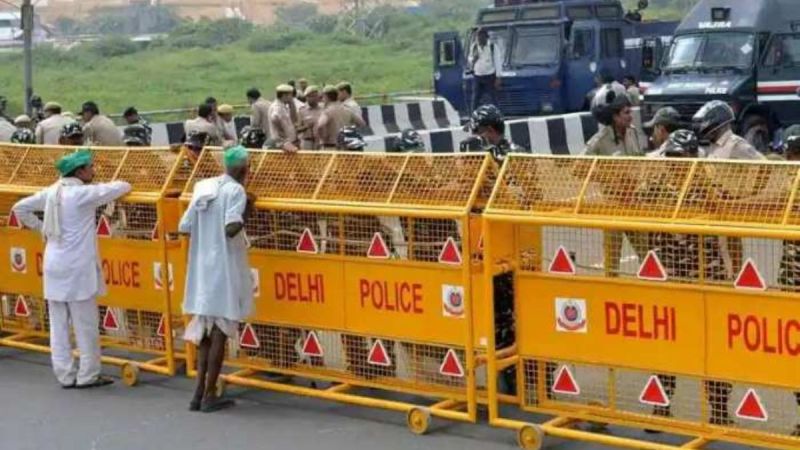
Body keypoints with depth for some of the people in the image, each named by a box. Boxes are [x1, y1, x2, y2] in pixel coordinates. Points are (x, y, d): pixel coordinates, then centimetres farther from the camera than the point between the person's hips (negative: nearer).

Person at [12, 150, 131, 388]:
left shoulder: (51, 192, 6)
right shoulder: (82, 193, -13)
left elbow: (20, 208, 14)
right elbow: (123, 187, -10)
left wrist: (41, 227, 18)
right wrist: (111, 186, 12)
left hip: (55, 267, 7)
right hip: (77, 268, -7)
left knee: (59, 325, 9)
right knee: (85, 325, 3)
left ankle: (65, 375, 14)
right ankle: (88, 375, 9)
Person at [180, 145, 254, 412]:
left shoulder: (203, 187, 7)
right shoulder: (236, 191, -11)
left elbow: (184, 227, 5)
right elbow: (231, 229, -24)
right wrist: (246, 213, -7)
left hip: (202, 268, 6)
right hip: (225, 268, -6)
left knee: (206, 329, 14)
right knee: (221, 330, 1)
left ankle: (199, 392, 13)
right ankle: (210, 396, 4)